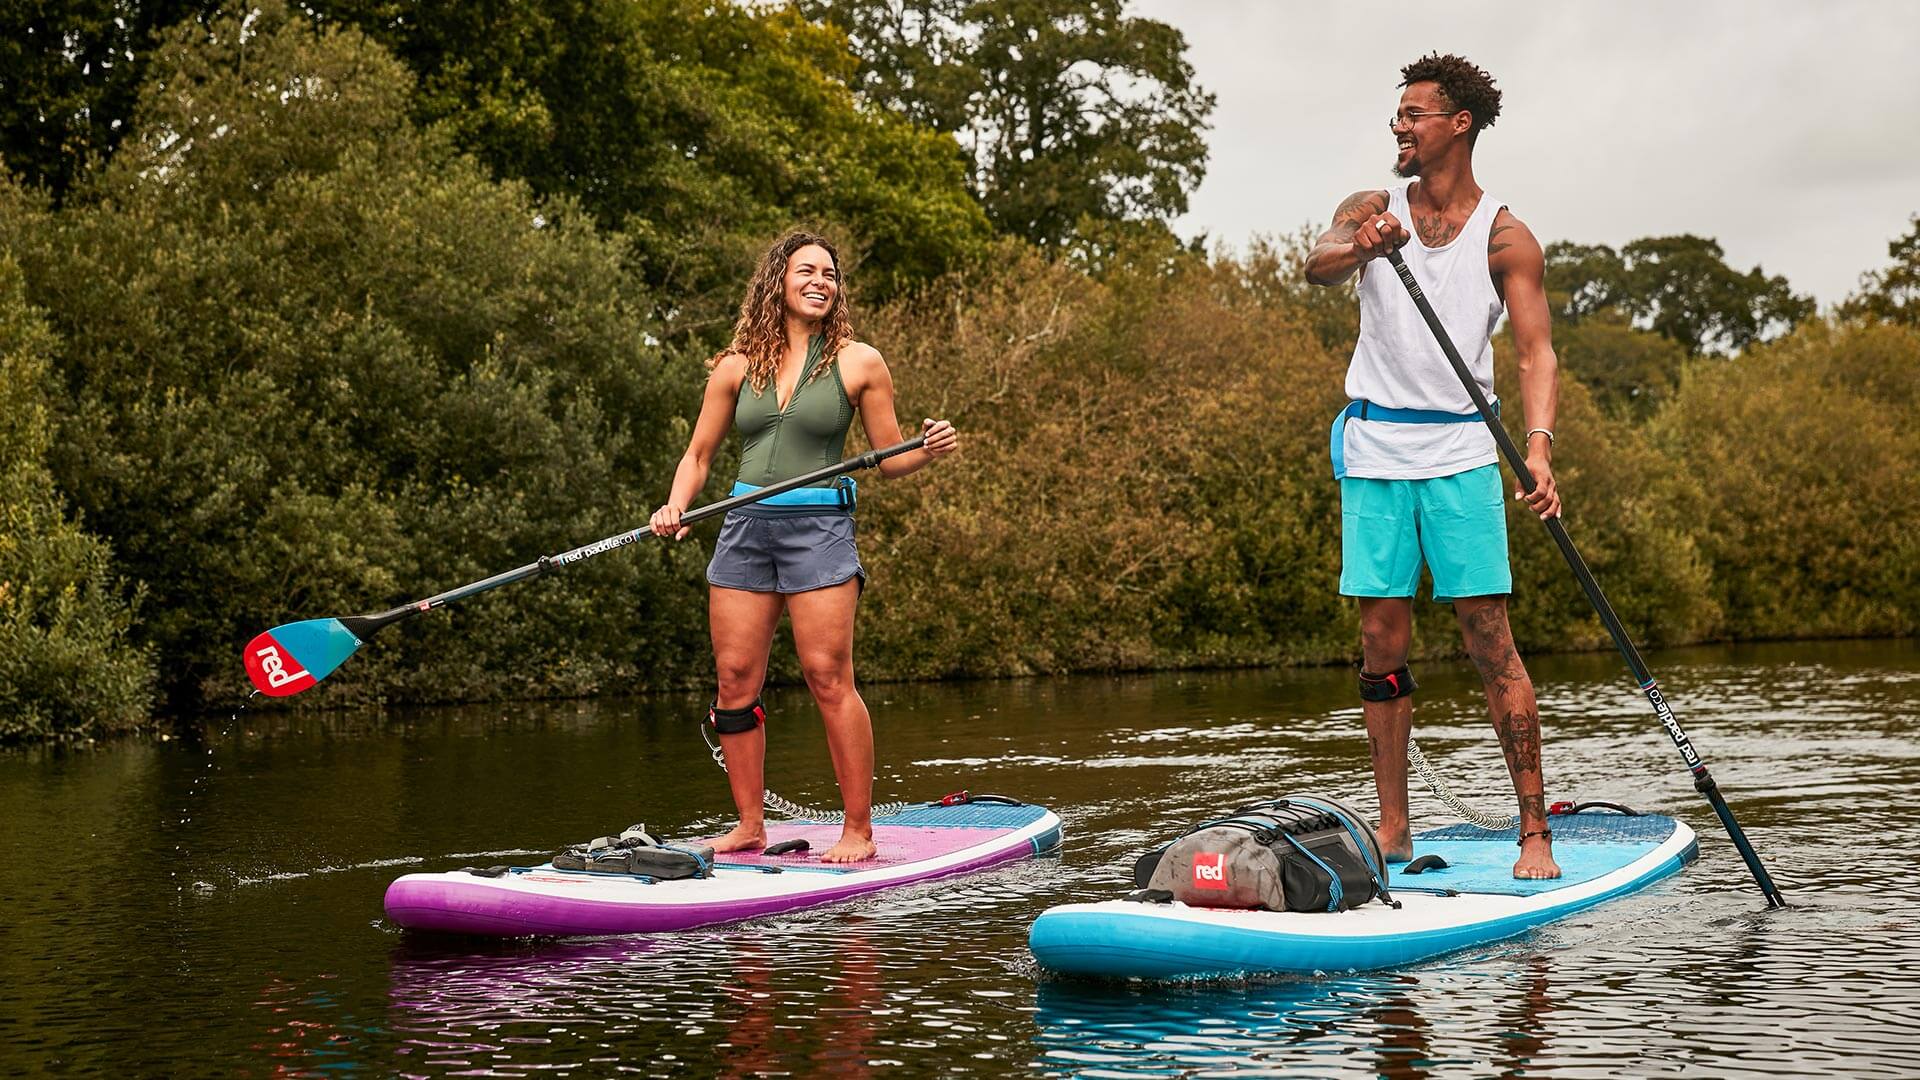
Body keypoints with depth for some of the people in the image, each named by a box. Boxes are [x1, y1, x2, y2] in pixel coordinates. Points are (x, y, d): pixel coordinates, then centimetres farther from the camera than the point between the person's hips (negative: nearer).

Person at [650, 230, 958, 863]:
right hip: (746, 527, 4)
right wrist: (675, 507, -3)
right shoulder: (737, 365, 10)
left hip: (820, 526, -3)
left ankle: (859, 832, -2)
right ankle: (750, 828, 13)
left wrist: (928, 451, -14)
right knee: (735, 681, 2)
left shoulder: (859, 363, 4)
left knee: (829, 679, -10)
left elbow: (889, 460, 7)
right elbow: (699, 455, 15)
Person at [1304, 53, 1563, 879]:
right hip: (1374, 448, 2)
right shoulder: (1373, 211, 7)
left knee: (1490, 640, -6)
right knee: (1382, 639, 3)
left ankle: (1534, 830, -2)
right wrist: (1358, 249, -38)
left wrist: (1539, 446, -24)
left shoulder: (1505, 239, 1)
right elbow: (1316, 266, -14)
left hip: (1459, 453, -2)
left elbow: (1535, 353, -6)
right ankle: (1393, 827, 11)